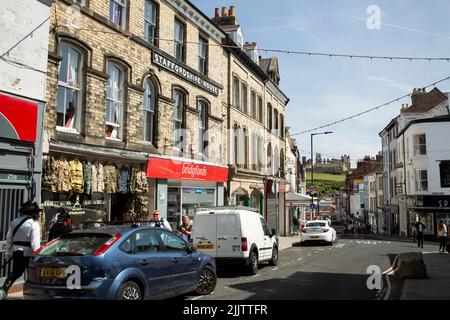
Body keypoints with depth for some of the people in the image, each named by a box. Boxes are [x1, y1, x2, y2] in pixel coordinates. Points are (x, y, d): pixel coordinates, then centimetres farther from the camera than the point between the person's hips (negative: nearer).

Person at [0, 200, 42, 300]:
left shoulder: (14, 222, 8)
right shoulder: (34, 224, -14)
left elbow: (9, 239, 13)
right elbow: (35, 243, -18)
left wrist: (8, 253, 21)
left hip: (16, 251, 6)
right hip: (28, 253, -6)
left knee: (15, 273, 20)